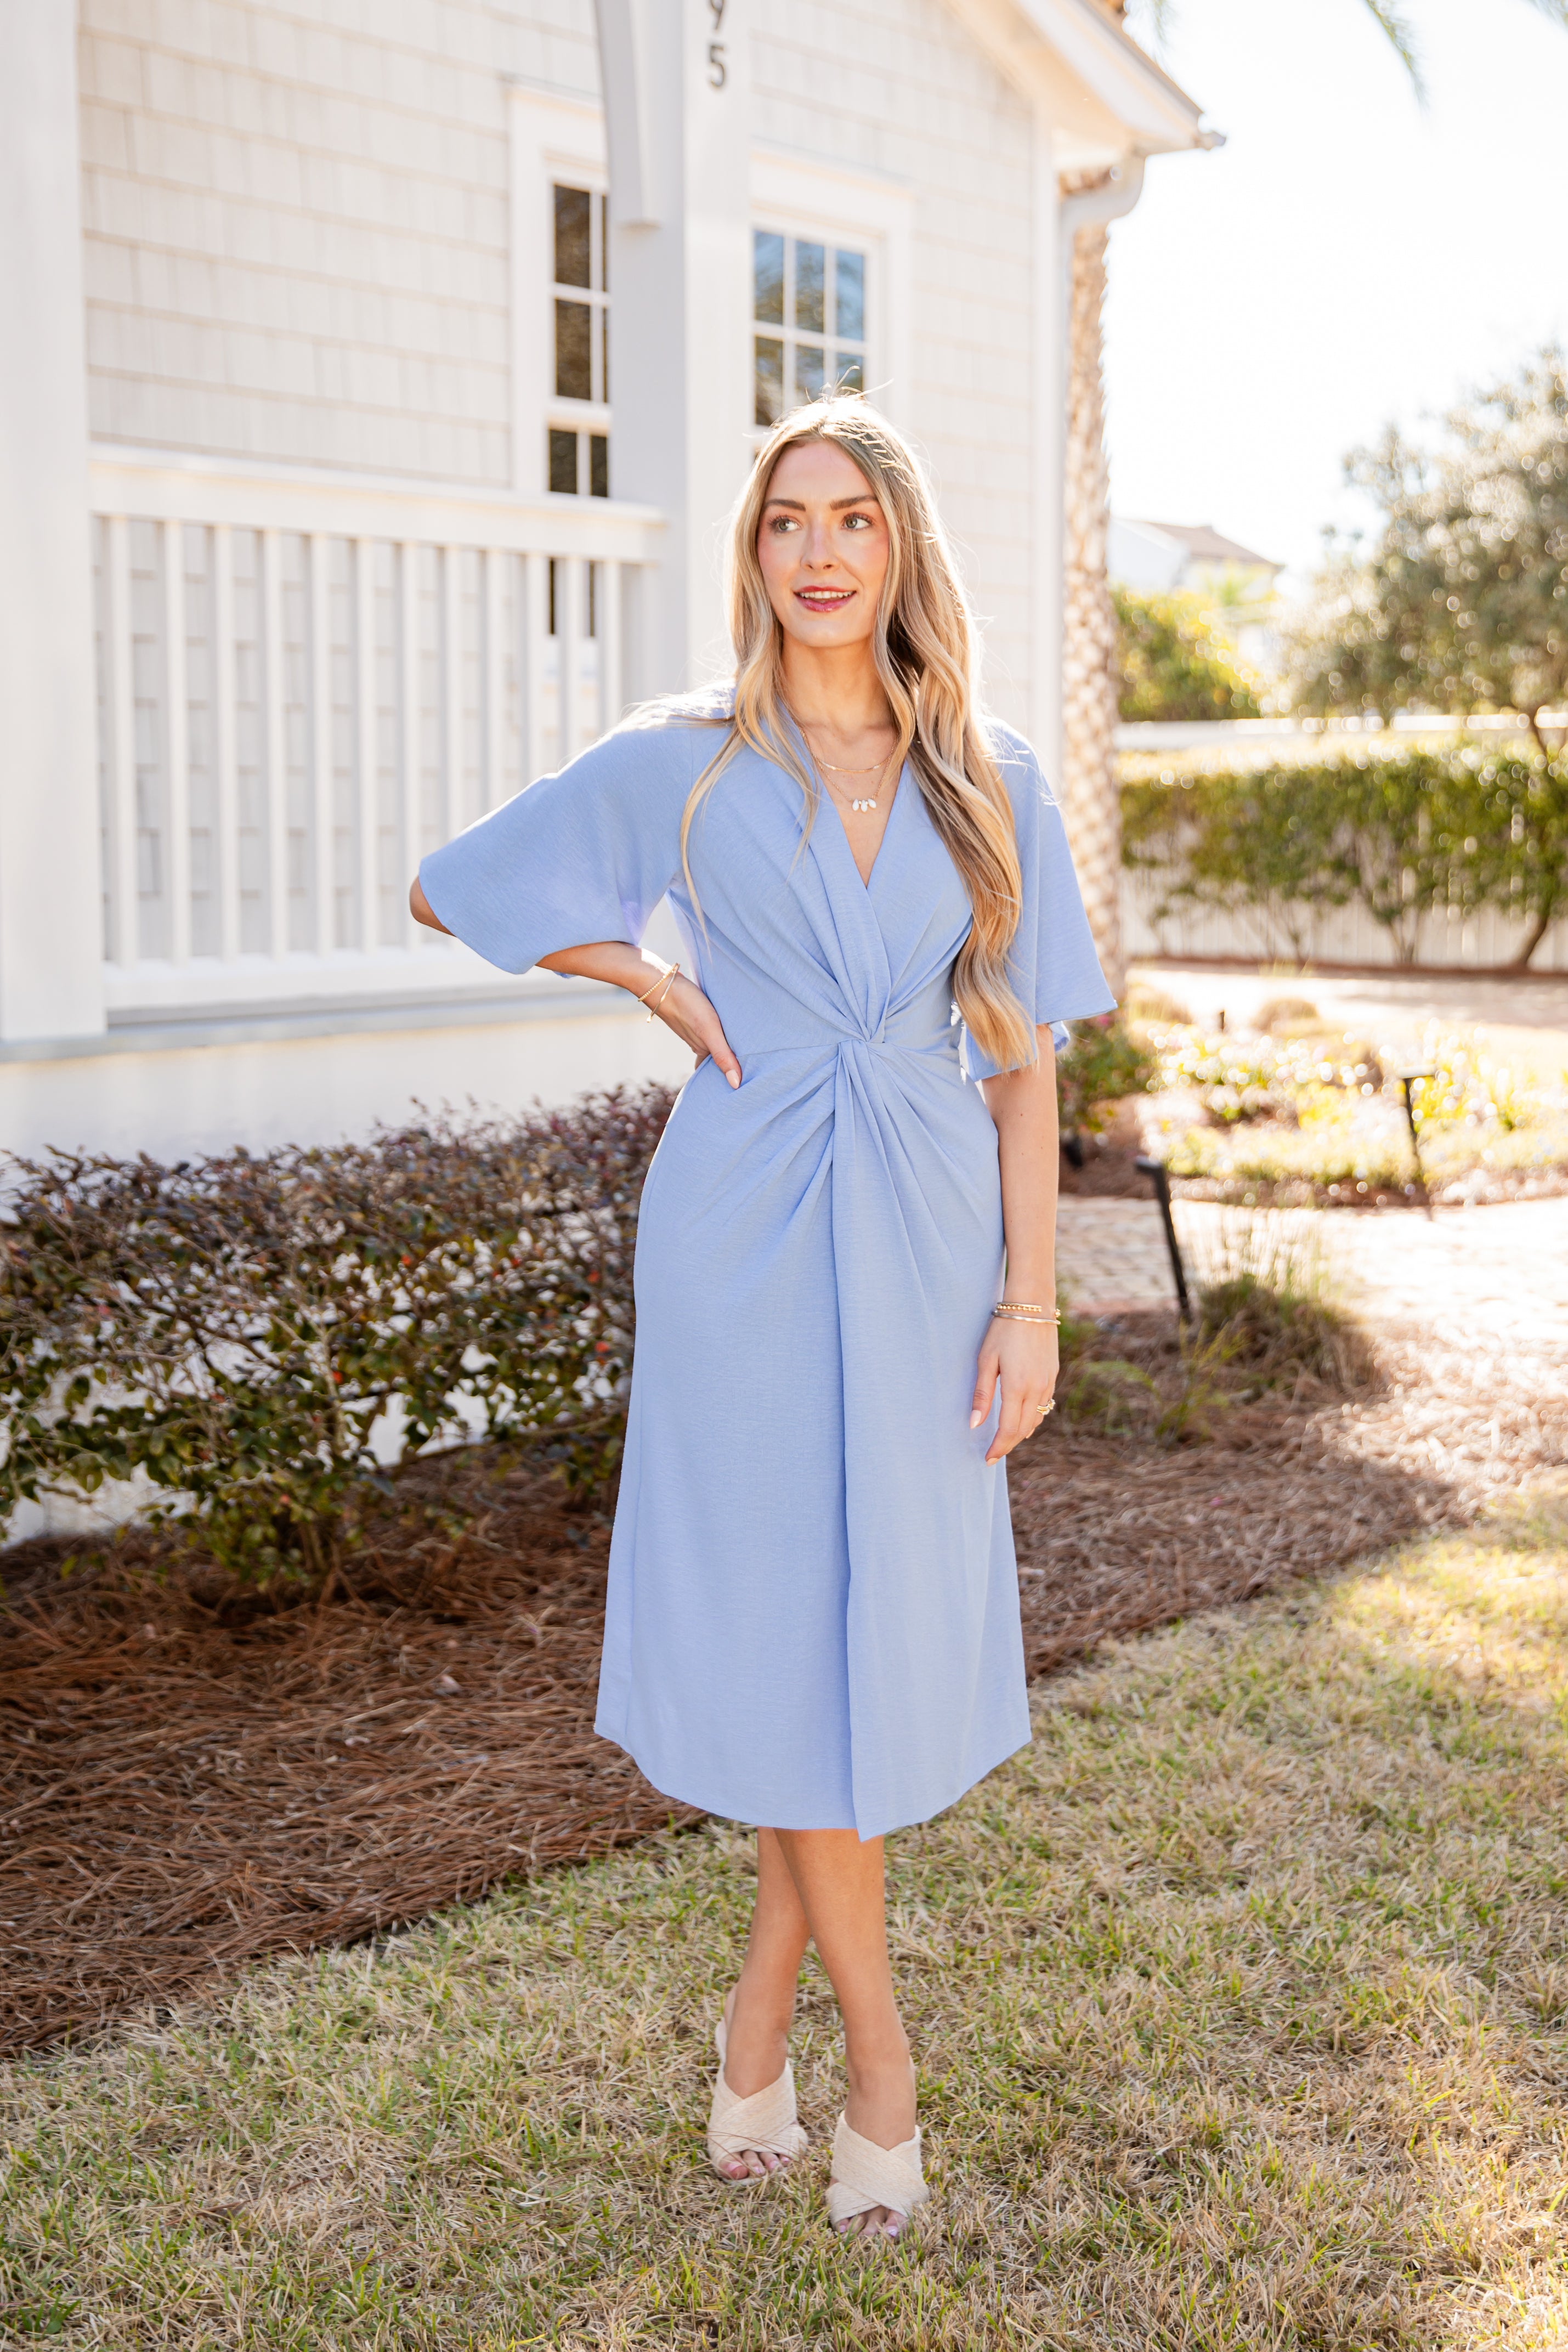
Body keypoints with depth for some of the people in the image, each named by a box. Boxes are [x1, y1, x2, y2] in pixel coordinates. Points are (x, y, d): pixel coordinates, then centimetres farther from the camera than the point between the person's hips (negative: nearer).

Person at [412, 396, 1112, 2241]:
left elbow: (1020, 1057, 5)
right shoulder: (680, 764, 0)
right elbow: (452, 893, 10)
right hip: (748, 1237, -2)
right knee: (789, 1625, 2)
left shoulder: (985, 780, 6)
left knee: (893, 1624, 7)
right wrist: (653, 978, 1)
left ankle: (762, 2014, 26)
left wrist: (1030, 1299, -1)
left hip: (922, 1243, 3)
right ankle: (879, 2067, 17)